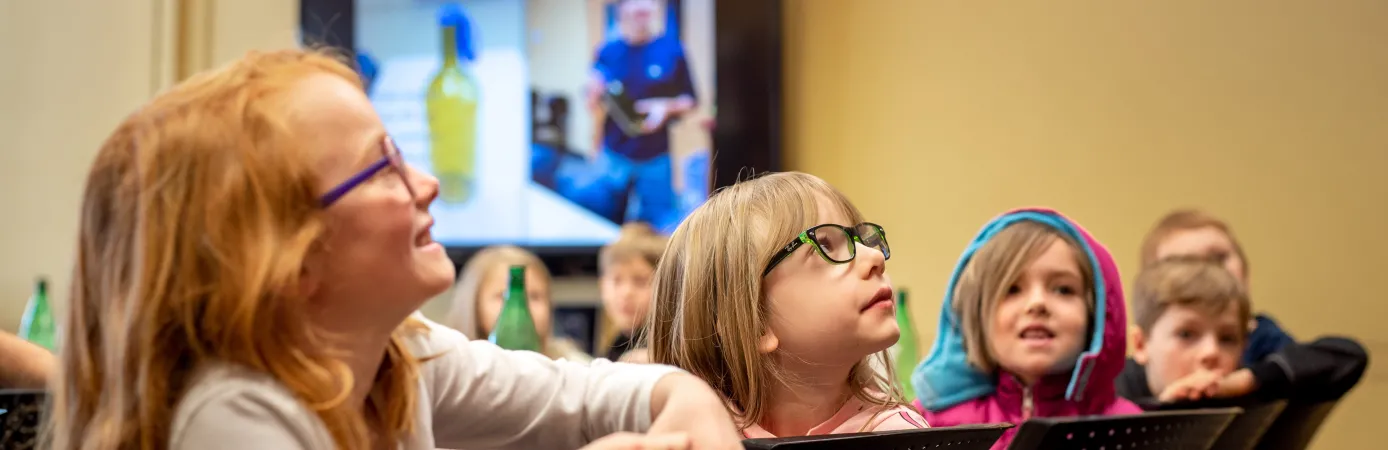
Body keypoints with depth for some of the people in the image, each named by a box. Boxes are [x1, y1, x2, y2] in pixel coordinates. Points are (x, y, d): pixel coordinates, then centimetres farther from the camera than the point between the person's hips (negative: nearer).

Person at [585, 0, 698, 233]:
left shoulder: (672, 49, -3)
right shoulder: (608, 53, 1)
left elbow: (690, 101, 3)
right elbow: (597, 112, 7)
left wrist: (666, 107, -16)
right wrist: (595, 97, -15)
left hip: (656, 157, -1)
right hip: (613, 156, 1)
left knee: (662, 225, 3)